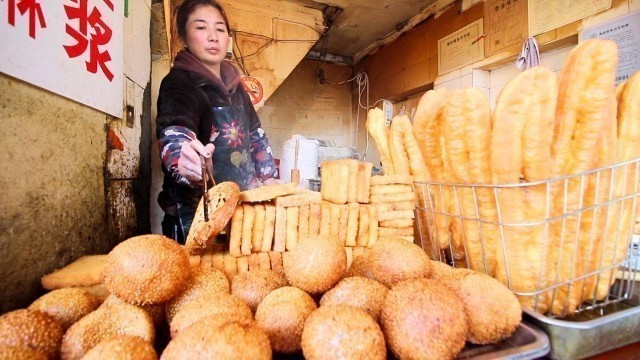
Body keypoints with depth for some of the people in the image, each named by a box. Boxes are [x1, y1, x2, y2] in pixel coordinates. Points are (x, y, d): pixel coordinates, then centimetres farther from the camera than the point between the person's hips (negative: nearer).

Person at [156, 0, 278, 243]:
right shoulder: (178, 83, -13)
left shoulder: (234, 84, 9)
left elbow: (255, 134, 17)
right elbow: (174, 133, -32)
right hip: (195, 214, -7)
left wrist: (267, 177, 11)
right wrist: (186, 161, -53)